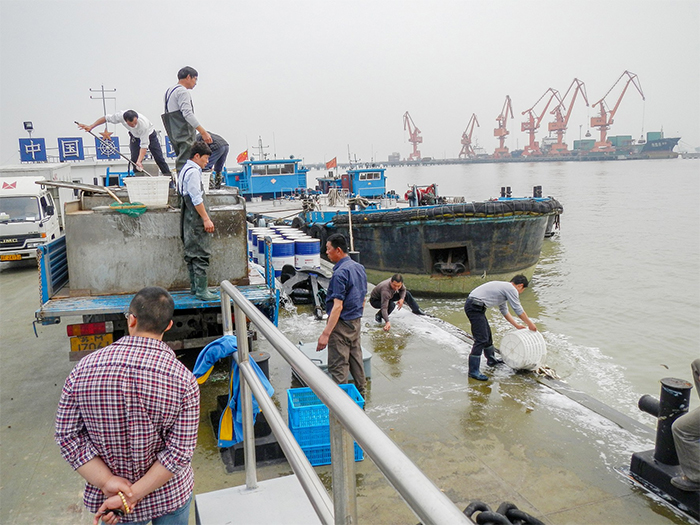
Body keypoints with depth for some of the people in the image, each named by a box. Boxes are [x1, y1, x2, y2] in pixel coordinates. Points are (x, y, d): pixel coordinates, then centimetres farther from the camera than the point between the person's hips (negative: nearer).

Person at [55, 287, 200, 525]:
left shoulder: (84, 369, -14)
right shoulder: (183, 380, -20)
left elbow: (68, 436, -11)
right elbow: (180, 452, -20)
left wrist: (107, 482, -13)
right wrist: (132, 495, -14)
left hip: (106, 498, 2)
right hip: (170, 496, -1)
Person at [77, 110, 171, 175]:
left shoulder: (144, 124, -44)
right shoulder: (120, 116, -35)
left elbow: (144, 145, -41)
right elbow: (106, 118, -16)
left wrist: (139, 161, -48)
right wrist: (91, 127, -17)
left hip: (149, 134, -3)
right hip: (134, 136, 3)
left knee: (159, 157, -7)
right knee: (134, 158, -9)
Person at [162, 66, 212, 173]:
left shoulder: (169, 91, 21)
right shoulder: (183, 92, -10)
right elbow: (188, 114, -21)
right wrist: (203, 132, -25)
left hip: (174, 135, 10)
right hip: (185, 136, -10)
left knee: (181, 164, 11)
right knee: (185, 164, -14)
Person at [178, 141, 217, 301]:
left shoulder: (186, 169, 17)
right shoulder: (193, 172, -14)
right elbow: (196, 199, -19)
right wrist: (206, 219, -17)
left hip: (189, 220, 11)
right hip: (196, 220, -11)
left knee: (192, 254, 14)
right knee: (201, 254, -8)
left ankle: (194, 287, 22)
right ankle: (201, 290, -6)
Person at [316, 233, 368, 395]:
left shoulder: (340, 273, -21)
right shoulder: (359, 267, 7)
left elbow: (338, 306, -26)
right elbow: (363, 299, 14)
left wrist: (326, 334, -27)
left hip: (341, 323, -9)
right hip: (356, 321, 9)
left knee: (338, 365, -2)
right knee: (356, 358, 20)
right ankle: (361, 392, 33)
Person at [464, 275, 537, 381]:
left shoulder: (504, 287, 25)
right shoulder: (512, 289, -5)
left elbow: (504, 311, 32)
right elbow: (519, 310, -1)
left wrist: (517, 325, 35)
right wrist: (530, 324, 13)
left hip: (472, 305, 11)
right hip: (475, 307, -11)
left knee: (487, 334, 25)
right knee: (481, 339, -11)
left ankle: (491, 360, 43)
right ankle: (473, 371, -10)